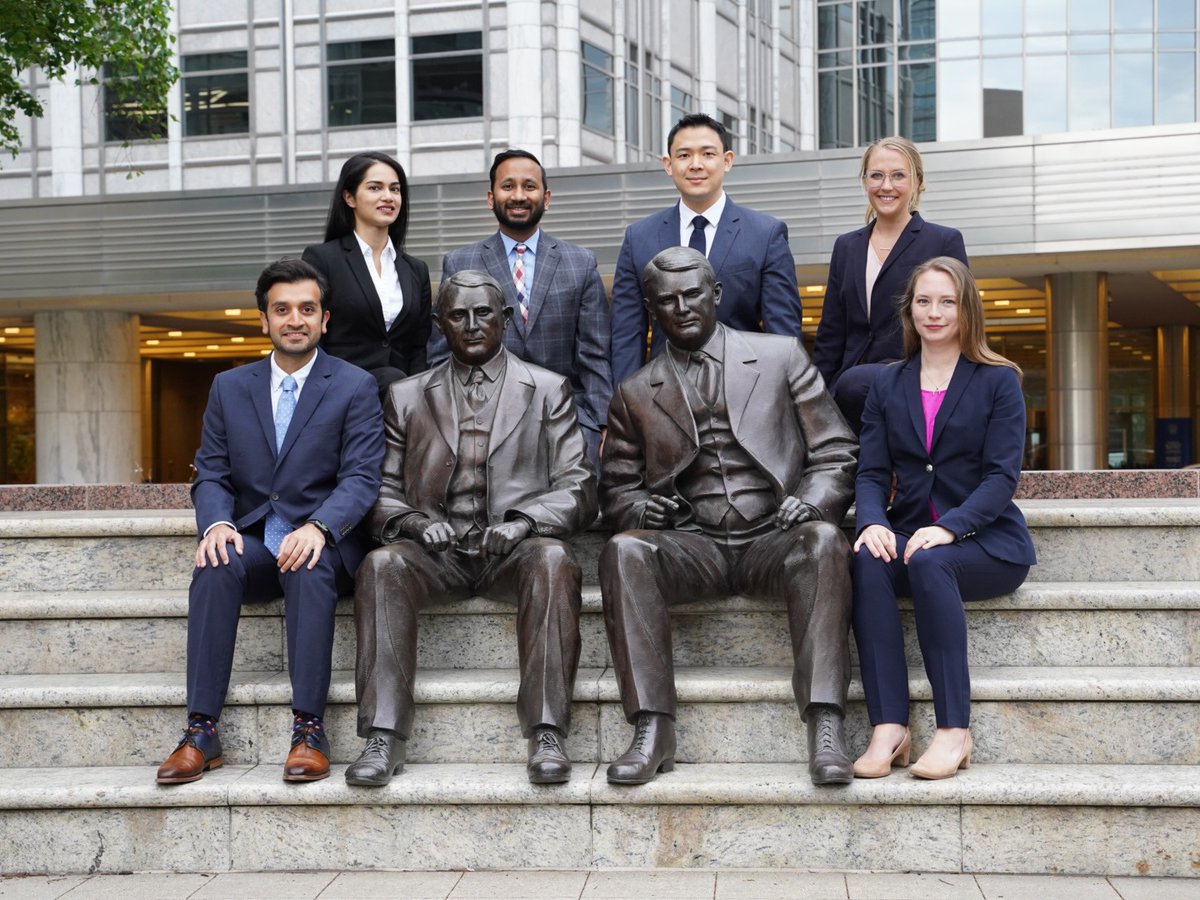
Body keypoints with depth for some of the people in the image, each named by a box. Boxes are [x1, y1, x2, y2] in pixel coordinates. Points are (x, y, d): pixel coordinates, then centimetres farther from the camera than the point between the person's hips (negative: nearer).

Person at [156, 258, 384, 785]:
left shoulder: (355, 387, 3)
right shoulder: (229, 387, 13)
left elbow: (361, 478, -7)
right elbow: (210, 474, 8)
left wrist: (318, 528, -27)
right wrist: (216, 524, -15)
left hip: (320, 543, -2)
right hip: (251, 542, 3)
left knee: (311, 571, -36)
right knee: (215, 568, -30)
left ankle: (308, 729, -36)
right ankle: (202, 731, -31)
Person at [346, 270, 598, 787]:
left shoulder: (548, 390, 13)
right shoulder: (407, 397, 18)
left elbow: (578, 487, 5)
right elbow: (382, 491, 14)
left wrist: (525, 520, -14)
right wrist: (413, 522, -9)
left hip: (514, 549, -1)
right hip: (437, 551, 1)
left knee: (553, 560, -35)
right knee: (382, 564, -31)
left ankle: (546, 735, -35)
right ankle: (383, 739, -32)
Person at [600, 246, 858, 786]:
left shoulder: (781, 357, 11)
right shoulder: (635, 394, 16)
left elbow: (837, 454, 8)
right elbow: (615, 487, 17)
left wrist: (812, 500, -14)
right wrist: (638, 507, -8)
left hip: (774, 540, -1)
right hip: (692, 547, 1)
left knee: (823, 539, -35)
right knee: (624, 549, -30)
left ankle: (825, 728, -38)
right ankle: (652, 731, -31)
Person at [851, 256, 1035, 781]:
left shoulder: (999, 382, 5)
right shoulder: (889, 385, 16)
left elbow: (1002, 475, -6)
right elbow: (872, 472, 7)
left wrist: (949, 526, -23)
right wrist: (871, 522, -16)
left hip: (986, 541, -3)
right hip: (909, 534, 3)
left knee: (929, 562, -36)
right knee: (866, 560, -31)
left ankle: (954, 731, -32)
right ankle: (888, 727, -35)